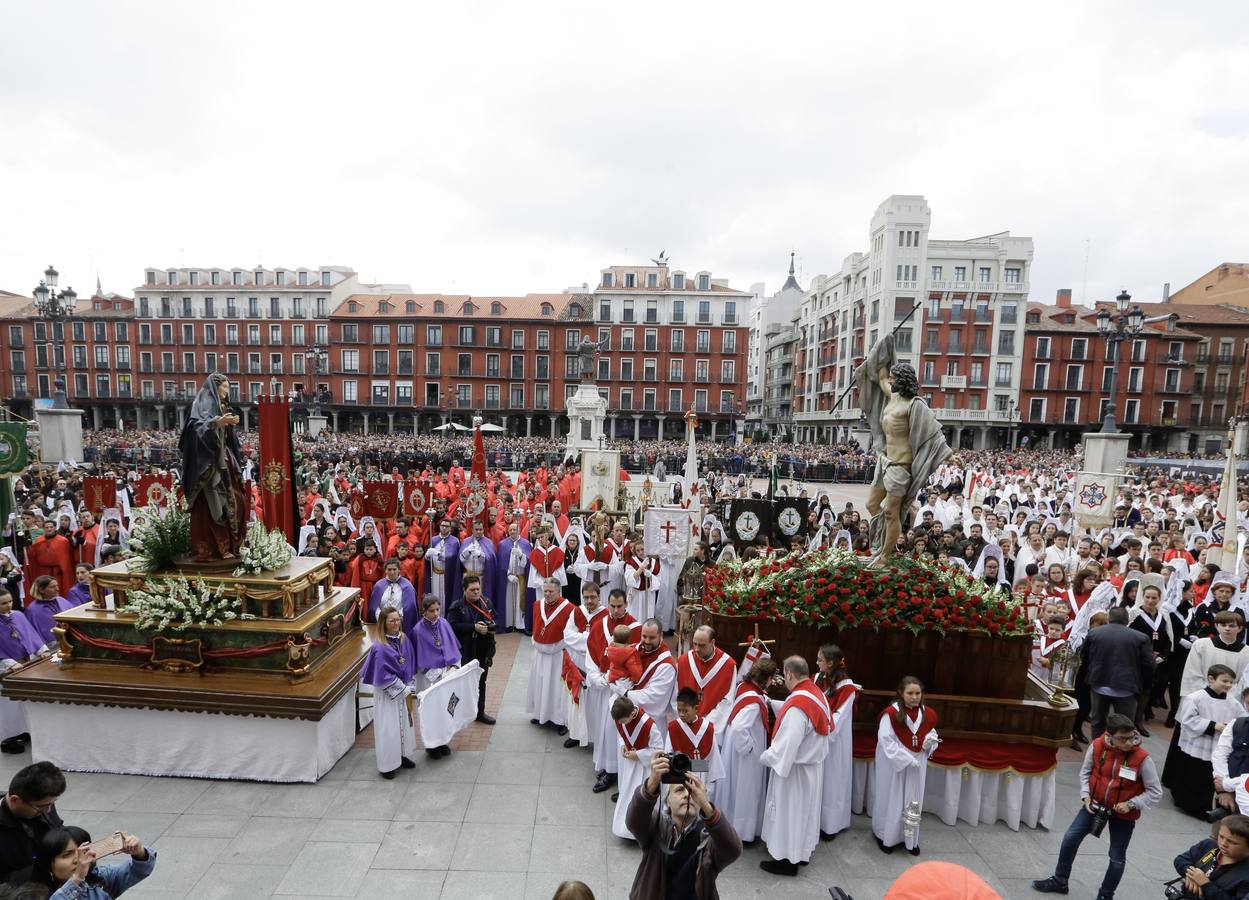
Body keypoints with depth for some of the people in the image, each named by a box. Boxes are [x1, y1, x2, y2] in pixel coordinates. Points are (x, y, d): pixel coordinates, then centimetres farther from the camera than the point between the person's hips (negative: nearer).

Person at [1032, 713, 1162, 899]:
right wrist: (1085, 796, -10)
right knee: (1070, 839, 6)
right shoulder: (1097, 746, -17)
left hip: (1123, 813, -2)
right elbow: (1085, 772, 0)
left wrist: (1131, 804, -22)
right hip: (1095, 803, 3)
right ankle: (1059, 881, 26)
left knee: (1117, 857, 11)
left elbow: (1155, 792, -12)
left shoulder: (1142, 758, -24)